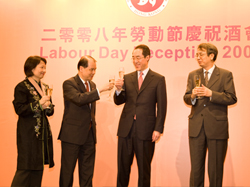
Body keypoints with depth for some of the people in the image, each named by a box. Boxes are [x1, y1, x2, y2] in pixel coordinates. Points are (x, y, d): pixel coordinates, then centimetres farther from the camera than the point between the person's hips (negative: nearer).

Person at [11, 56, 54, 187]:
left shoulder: (44, 87, 15)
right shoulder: (22, 87, -7)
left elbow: (51, 111, 18)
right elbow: (19, 109, -16)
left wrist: (47, 107, -4)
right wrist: (39, 104, -18)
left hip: (43, 132, 7)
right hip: (29, 133, -7)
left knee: (38, 168, 9)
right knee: (26, 167, -6)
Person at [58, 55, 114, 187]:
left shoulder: (92, 85, 14)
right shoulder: (69, 83, -9)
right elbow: (79, 99, -27)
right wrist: (100, 90, -29)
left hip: (89, 134, 7)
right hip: (72, 135, -7)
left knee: (87, 172, 11)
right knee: (67, 170, 3)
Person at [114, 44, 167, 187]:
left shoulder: (158, 79, 1)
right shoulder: (127, 78, 11)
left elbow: (162, 107, -3)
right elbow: (118, 101, 8)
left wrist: (158, 129, -10)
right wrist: (119, 90, -12)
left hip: (145, 130, -3)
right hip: (126, 128, 3)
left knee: (144, 167, 8)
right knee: (123, 165, 10)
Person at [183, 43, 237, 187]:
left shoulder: (225, 75, 0)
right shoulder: (193, 75, 11)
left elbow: (232, 98, -8)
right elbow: (186, 99, 8)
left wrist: (211, 94, -19)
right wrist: (192, 96, -15)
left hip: (216, 128, -3)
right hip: (196, 127, 3)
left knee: (216, 168, 6)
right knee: (196, 167, 8)